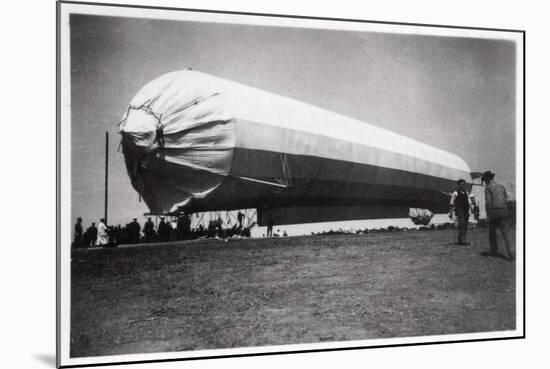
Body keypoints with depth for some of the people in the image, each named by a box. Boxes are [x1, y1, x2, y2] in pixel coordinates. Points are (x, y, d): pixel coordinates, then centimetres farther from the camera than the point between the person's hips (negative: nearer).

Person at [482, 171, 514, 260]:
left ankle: (494, 250, 22)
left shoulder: (488, 187, -3)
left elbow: (488, 202, -10)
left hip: (494, 212, -4)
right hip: (503, 211, 4)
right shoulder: (501, 186, 15)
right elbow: (506, 200, 14)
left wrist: (488, 215, -7)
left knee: (492, 231, 16)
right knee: (505, 233, -2)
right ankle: (509, 253, -15)